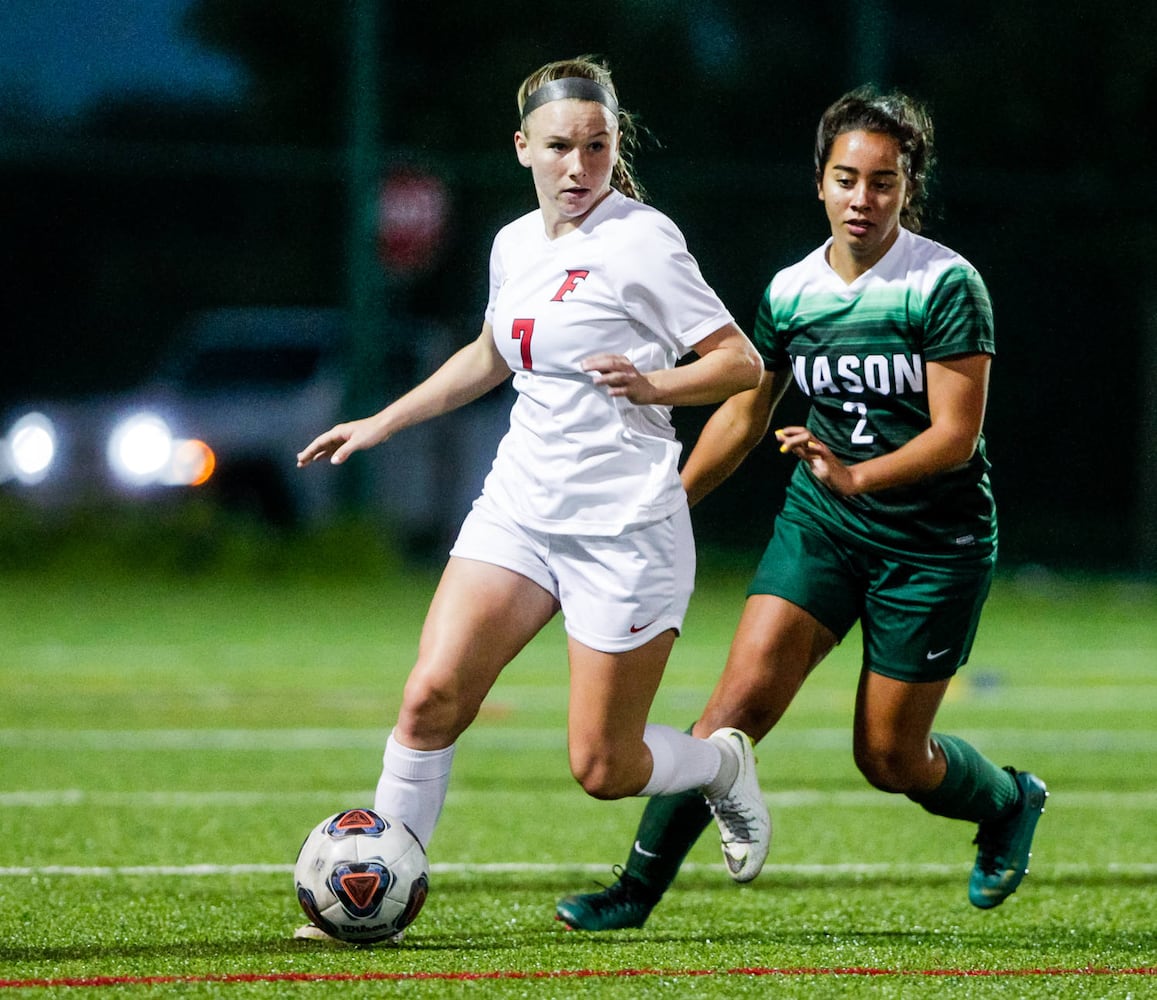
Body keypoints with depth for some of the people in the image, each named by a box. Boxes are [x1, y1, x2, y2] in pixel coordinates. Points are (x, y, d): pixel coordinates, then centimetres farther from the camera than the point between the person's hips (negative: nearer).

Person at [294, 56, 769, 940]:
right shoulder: (516, 244, 9)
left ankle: (723, 763, 29)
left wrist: (653, 385, -26)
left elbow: (743, 364, -10)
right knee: (431, 697, -12)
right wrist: (380, 425, 28)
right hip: (520, 503, 6)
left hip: (625, 526, -6)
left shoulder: (642, 241, -11)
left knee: (603, 769, -2)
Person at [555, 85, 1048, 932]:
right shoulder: (791, 291, 2)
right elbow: (744, 413, 15)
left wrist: (857, 476, -32)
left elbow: (957, 433, -17)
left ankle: (1010, 803, 35)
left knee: (889, 757, 2)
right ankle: (640, 886, -10)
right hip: (819, 523, 4)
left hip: (934, 542, -4)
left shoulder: (947, 285, -14)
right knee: (746, 695, -14)